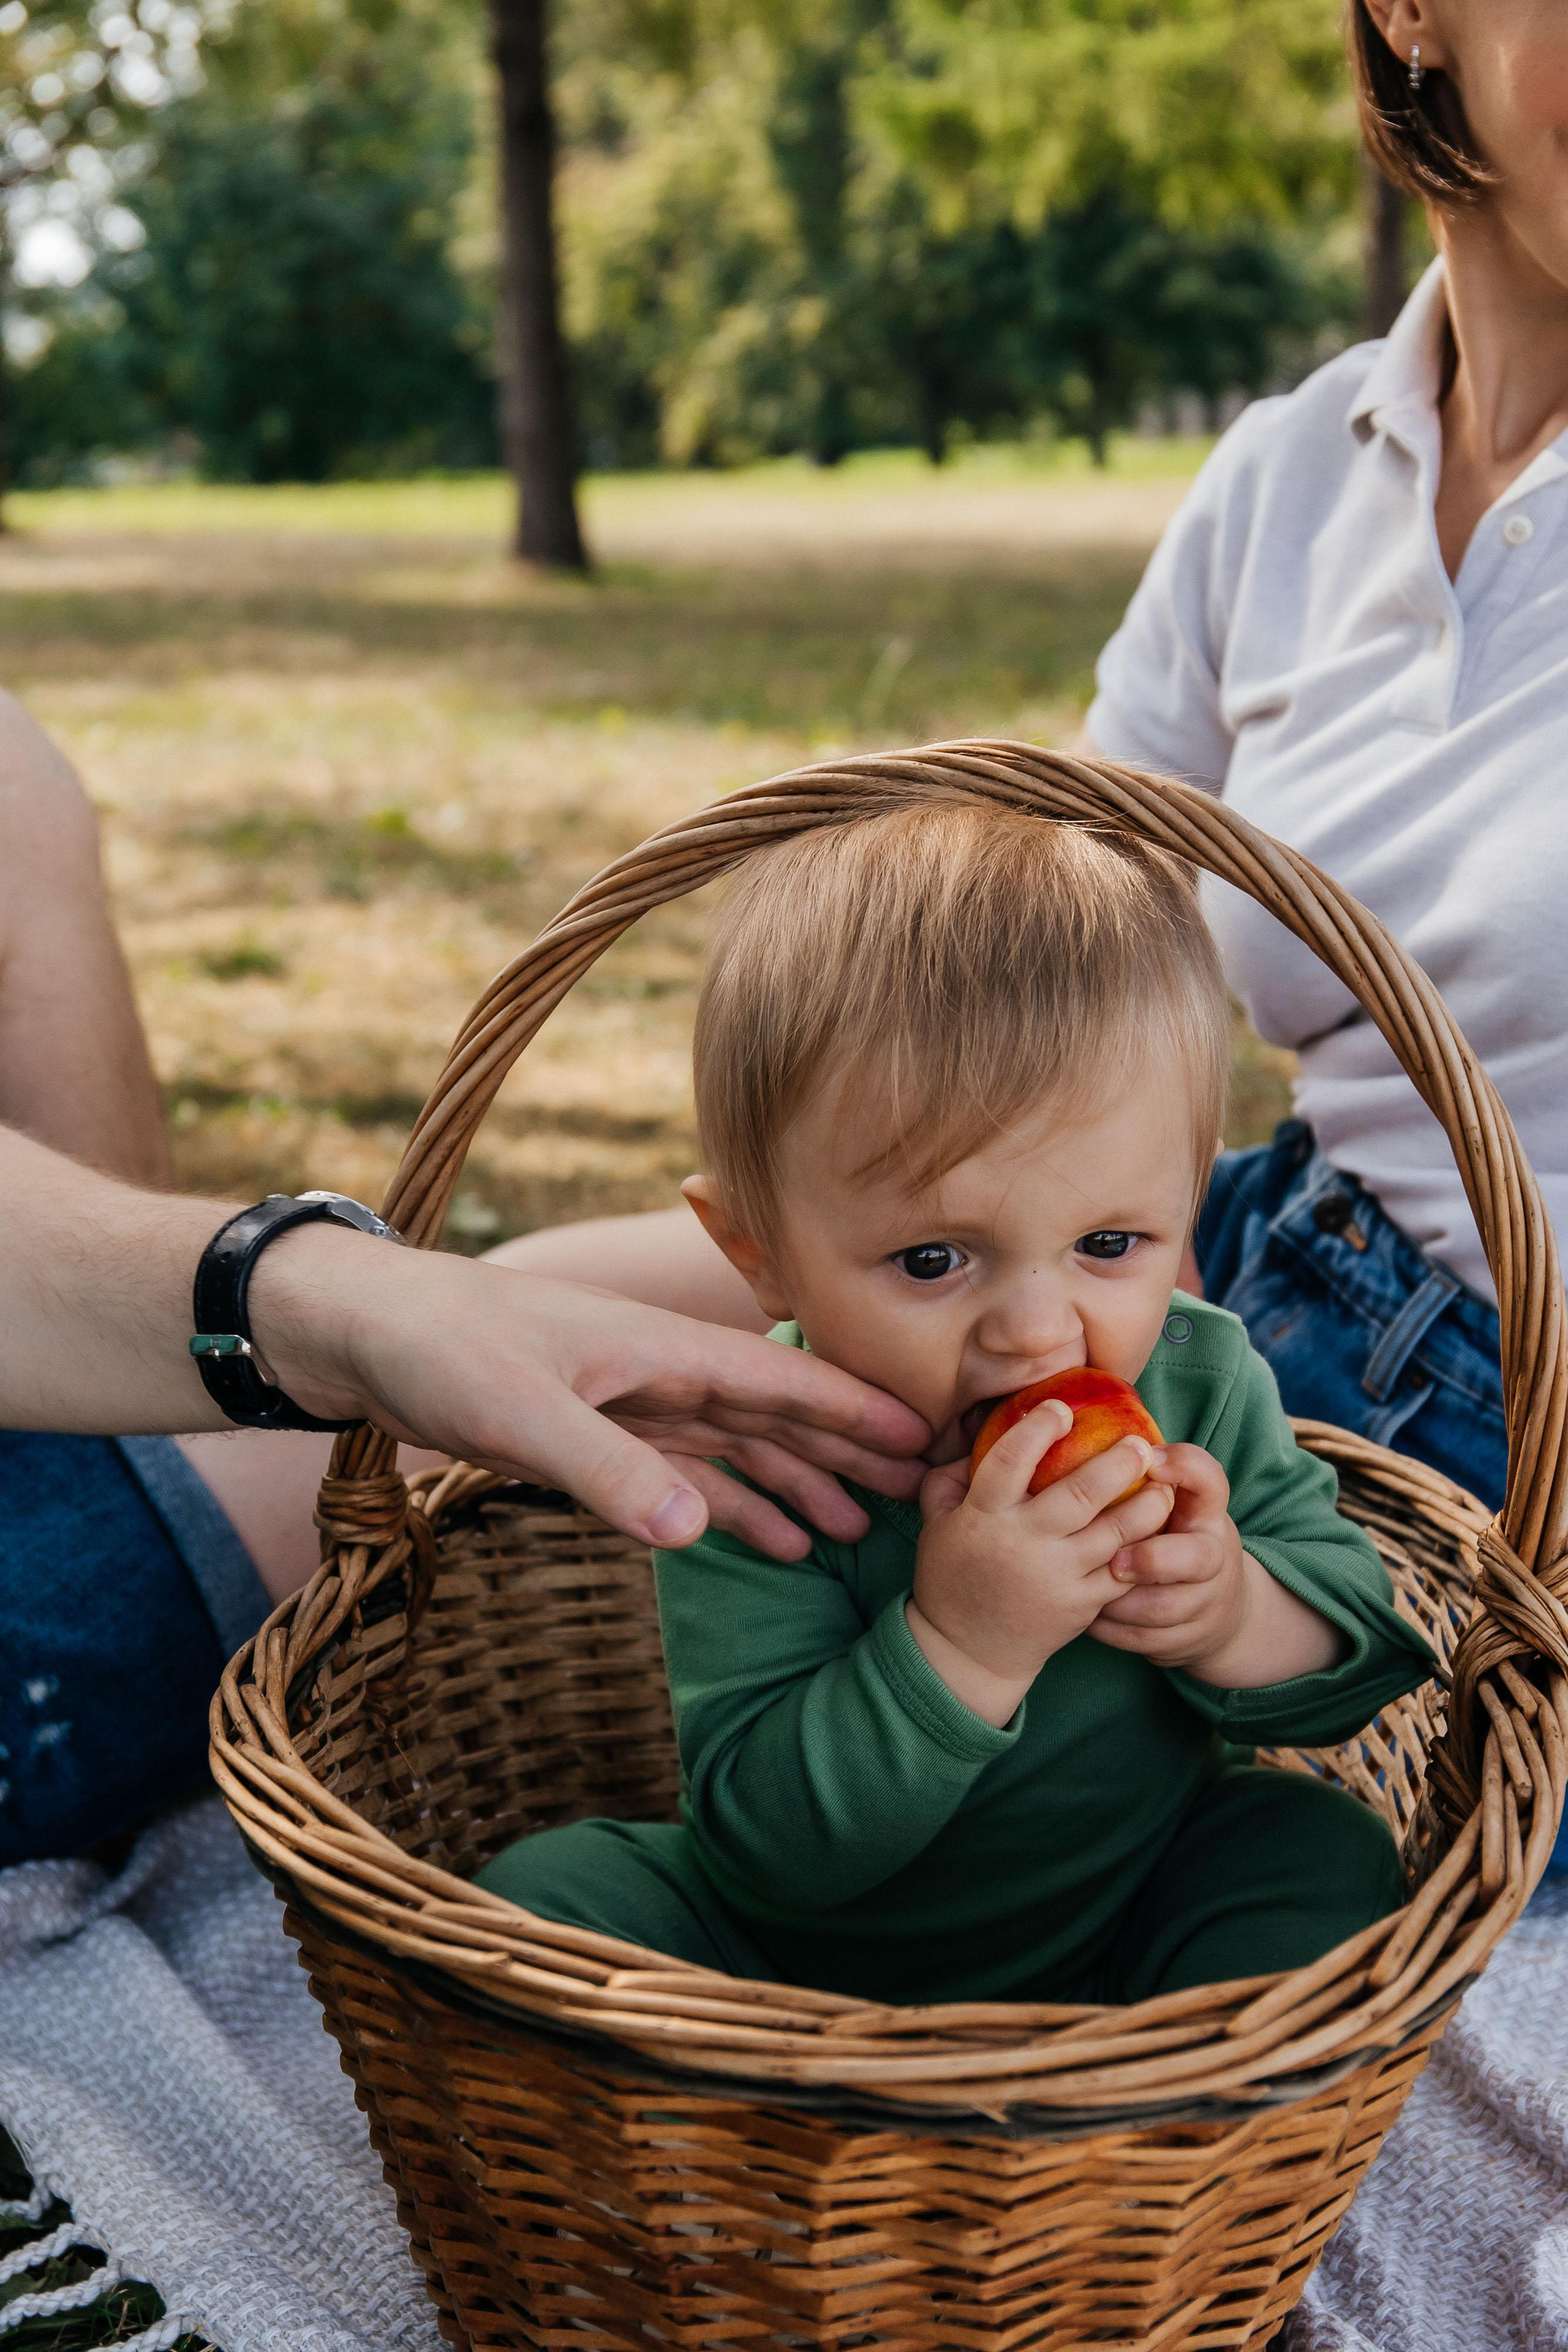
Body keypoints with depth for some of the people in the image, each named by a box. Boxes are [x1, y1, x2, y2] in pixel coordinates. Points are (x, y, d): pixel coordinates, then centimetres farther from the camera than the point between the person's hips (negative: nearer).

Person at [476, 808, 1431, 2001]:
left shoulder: (1204, 1383, -15)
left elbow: (1369, 1644, -5)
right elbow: (764, 1835, -31)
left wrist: (1241, 1619, -28)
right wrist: (956, 1647, -44)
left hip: (1123, 1940, 3)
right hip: (800, 1953, -2)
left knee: (1326, 1851, -17)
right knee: (552, 1887, -20)